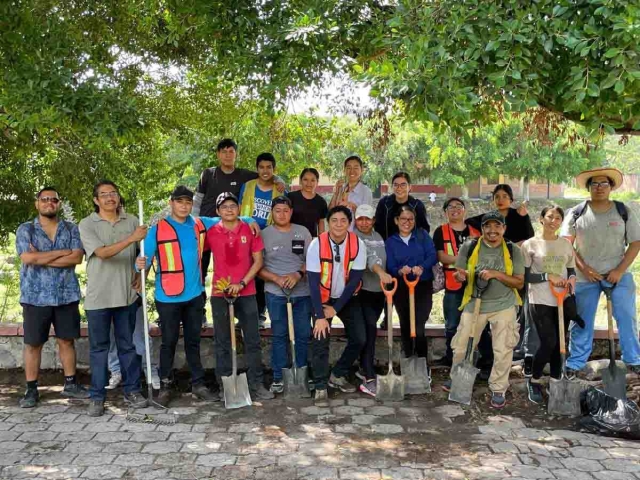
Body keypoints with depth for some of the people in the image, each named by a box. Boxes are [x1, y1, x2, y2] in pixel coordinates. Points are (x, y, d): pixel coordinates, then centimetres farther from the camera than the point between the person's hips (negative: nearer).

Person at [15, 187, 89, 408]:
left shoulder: (71, 229, 6)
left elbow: (77, 258, -8)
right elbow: (28, 258, -14)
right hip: (36, 297, -1)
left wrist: (42, 258, -13)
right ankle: (31, 389, 14)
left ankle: (70, 384, 20)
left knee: (67, 340, 9)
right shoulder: (25, 229, 2)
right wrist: (62, 252, -12)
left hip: (67, 295, 2)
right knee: (33, 343, 5)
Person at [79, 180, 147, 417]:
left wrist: (141, 274, 1)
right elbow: (102, 253, -18)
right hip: (98, 297, -2)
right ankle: (97, 397, 14)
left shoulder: (132, 221, 5)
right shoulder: (87, 224, -4)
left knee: (128, 345, 10)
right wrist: (131, 238, -26)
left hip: (127, 295, 2)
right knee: (99, 347, 6)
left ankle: (132, 390, 21)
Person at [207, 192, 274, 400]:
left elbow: (258, 261, 1)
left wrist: (242, 283, -9)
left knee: (252, 340, 6)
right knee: (222, 342, 7)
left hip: (246, 293, 1)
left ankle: (256, 384, 15)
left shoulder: (250, 230, 0)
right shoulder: (211, 233, -1)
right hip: (220, 293, 0)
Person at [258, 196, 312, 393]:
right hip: (275, 293, -2)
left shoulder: (302, 232, 5)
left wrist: (298, 274, -13)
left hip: (302, 292, 2)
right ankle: (278, 377, 14)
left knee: (304, 335, 8)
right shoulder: (264, 234, -1)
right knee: (279, 335, 5)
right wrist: (277, 279, -15)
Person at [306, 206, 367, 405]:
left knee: (359, 338, 0)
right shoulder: (317, 244, -21)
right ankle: (321, 387, 0)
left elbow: (355, 279, -14)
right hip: (323, 298, -2)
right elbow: (313, 282, -22)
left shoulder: (358, 245, -16)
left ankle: (338, 375, 20)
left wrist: (335, 308, -15)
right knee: (321, 340, -11)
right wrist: (320, 315, -26)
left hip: (348, 298, 3)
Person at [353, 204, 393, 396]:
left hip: (379, 290, 6)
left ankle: (364, 368, 28)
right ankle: (369, 380, -15)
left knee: (369, 329, 14)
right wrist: (380, 272, -38)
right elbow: (366, 257, -25)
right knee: (370, 329, -15)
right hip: (363, 290, -6)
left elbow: (383, 259, 16)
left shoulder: (378, 237, 13)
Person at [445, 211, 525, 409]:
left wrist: (496, 274, -20)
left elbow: (519, 282, -5)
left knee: (503, 350, 1)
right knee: (461, 346, 8)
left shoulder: (513, 250, -6)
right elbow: (458, 274, 2)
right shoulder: (469, 247, -5)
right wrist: (461, 276, -23)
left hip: (503, 305, -1)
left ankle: (498, 390, 20)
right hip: (474, 304, 1)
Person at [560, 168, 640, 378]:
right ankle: (575, 363, 15)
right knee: (582, 321, 5)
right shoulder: (576, 213, -3)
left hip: (618, 274, 0)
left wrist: (620, 270, -11)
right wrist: (584, 269, -11)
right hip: (586, 276, 0)